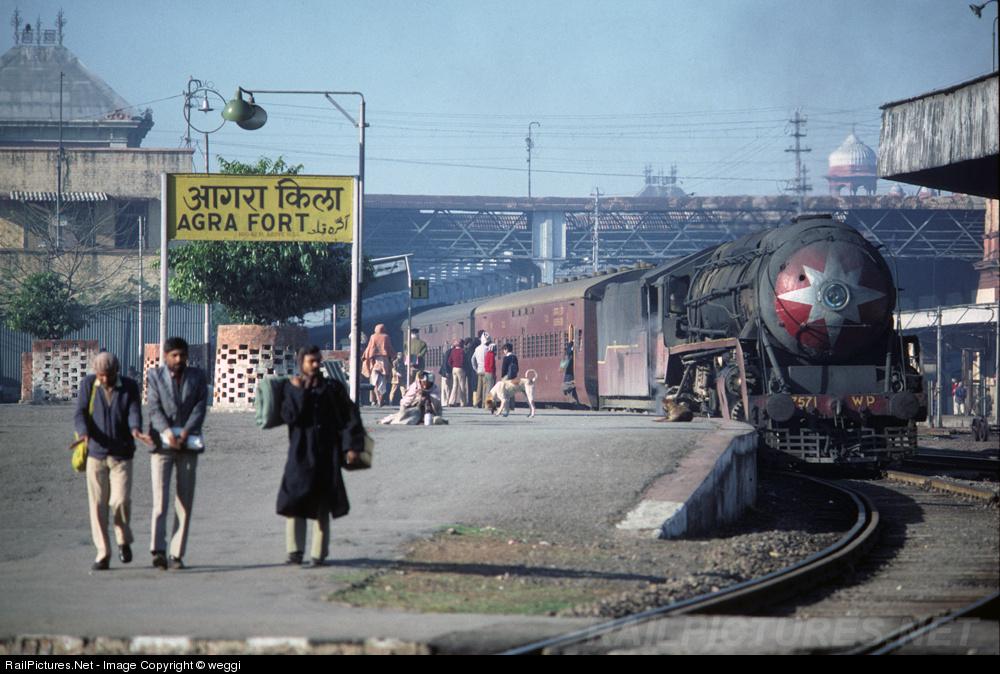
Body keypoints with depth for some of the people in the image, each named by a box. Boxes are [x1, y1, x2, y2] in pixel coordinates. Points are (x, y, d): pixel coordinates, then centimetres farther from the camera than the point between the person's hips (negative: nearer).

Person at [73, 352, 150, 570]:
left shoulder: (130, 387, 3)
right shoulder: (88, 384, 3)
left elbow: (135, 413, -8)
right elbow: (80, 413, -4)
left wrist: (135, 430, -31)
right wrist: (83, 434, -25)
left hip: (122, 455, -1)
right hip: (96, 453, 1)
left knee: (121, 500, -12)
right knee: (98, 504, -3)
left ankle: (124, 540, 15)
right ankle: (103, 554, 3)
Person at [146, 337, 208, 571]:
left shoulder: (197, 376, 11)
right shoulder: (155, 375, 7)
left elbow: (200, 406, 1)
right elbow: (154, 407, -4)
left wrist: (185, 432, -13)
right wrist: (167, 433, -19)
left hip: (188, 444, 2)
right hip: (162, 444, -2)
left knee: (184, 502, 2)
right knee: (160, 499, -12)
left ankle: (177, 554, 6)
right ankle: (158, 551, -18)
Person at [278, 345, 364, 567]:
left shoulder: (332, 388, 8)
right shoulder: (292, 388, 8)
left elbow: (350, 416, 5)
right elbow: (290, 416, -8)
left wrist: (352, 445, -4)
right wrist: (300, 391, -9)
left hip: (328, 452, 0)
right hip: (301, 451, 0)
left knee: (322, 504, -1)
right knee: (296, 498, -11)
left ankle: (318, 553, 3)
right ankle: (295, 550, -7)